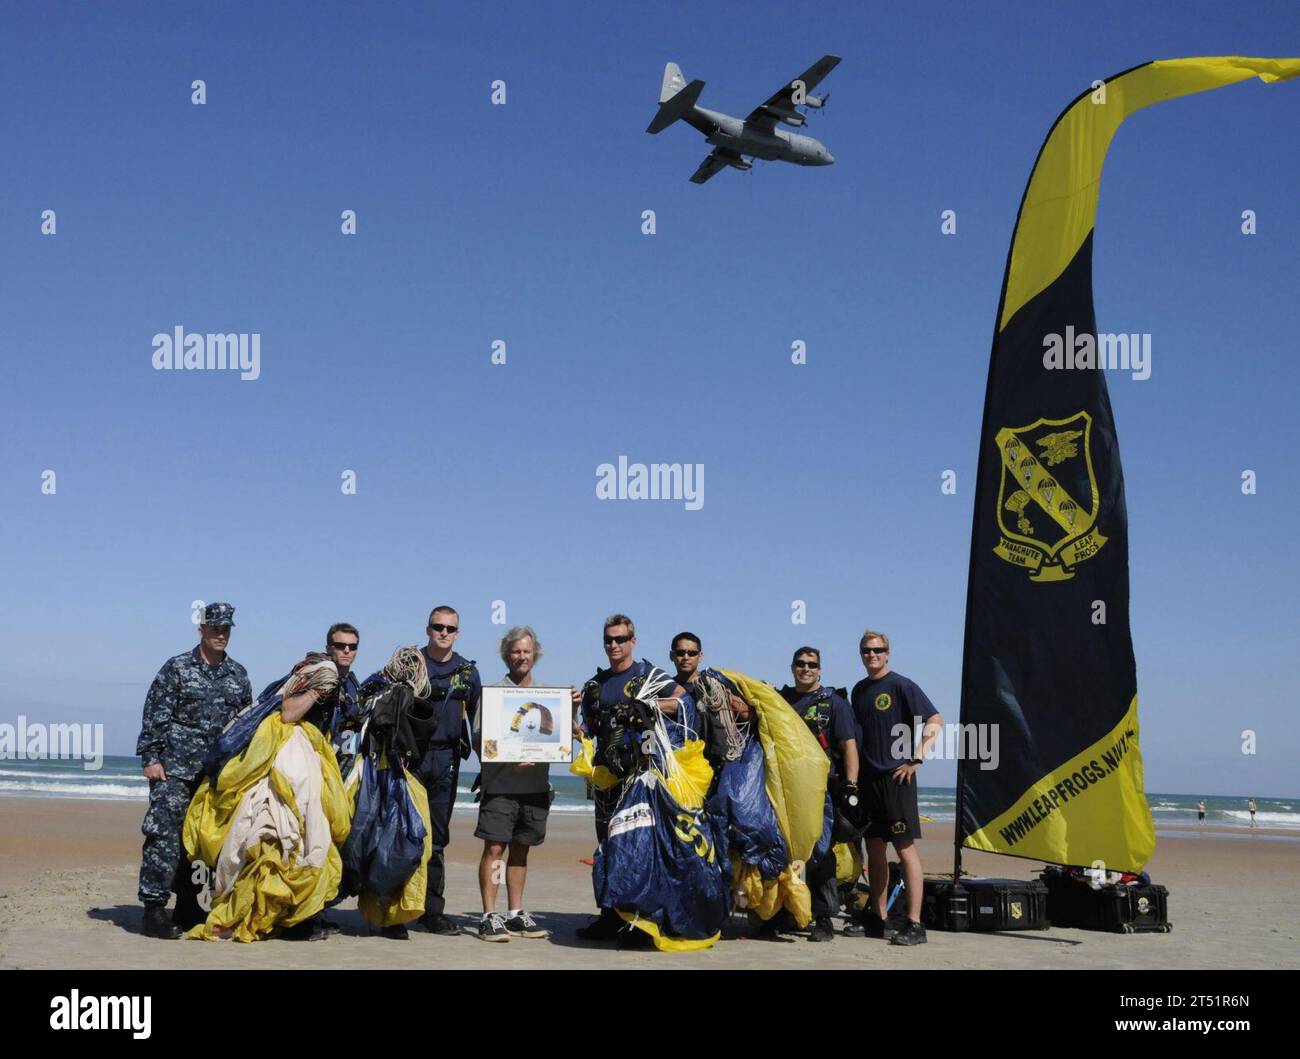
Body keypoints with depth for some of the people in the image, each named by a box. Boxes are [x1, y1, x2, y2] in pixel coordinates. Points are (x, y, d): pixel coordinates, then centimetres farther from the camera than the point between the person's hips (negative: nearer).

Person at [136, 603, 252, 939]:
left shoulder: (238, 674, 13)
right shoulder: (177, 668, 1)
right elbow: (155, 716, -3)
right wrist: (150, 758, -10)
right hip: (175, 768, -5)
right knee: (166, 833, -11)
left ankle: (187, 907, 17)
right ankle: (154, 907, -9)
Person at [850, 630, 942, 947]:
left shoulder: (901, 685, -4)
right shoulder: (859, 690, 15)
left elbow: (935, 721, -8)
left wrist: (917, 758, -14)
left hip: (896, 776, -7)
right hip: (868, 778, 7)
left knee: (905, 848, -9)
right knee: (874, 849, 11)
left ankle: (914, 924, -8)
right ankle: (878, 919, 19)